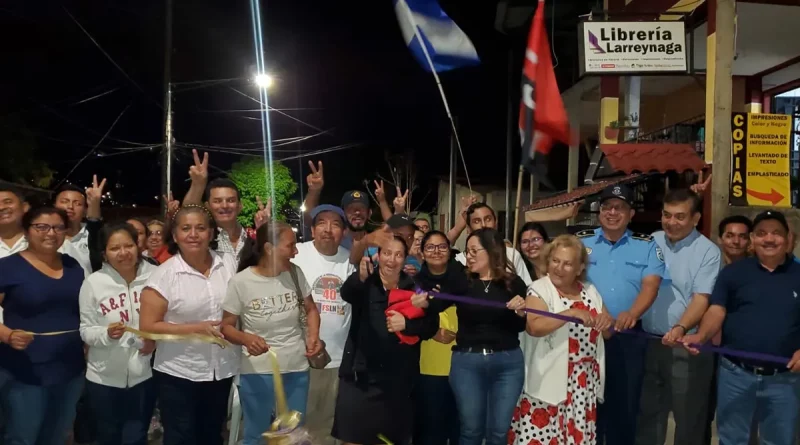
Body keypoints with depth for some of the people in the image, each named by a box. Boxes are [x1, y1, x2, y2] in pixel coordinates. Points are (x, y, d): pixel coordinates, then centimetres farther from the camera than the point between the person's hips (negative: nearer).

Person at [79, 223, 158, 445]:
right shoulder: (93, 282, -8)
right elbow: (85, 331, -5)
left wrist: (156, 339, -15)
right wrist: (106, 334, -25)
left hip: (144, 375, 0)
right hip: (104, 378, 0)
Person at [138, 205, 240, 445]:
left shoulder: (229, 263, -2)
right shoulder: (164, 275, -13)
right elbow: (148, 326, -13)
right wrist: (196, 328, -19)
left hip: (223, 370, 4)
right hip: (179, 373, -4)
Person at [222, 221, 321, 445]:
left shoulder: (295, 273, -3)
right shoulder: (241, 282, -15)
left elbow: (310, 309, 9)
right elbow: (226, 326, -6)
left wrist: (313, 335, -10)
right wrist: (246, 338, -27)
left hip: (297, 368, 4)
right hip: (258, 372, -4)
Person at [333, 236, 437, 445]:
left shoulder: (413, 289, 6)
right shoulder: (365, 283, 0)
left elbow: (430, 327, 2)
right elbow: (346, 293, -22)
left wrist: (407, 324, -18)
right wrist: (361, 277, -44)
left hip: (398, 380, 2)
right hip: (360, 375, -1)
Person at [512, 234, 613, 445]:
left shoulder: (590, 291, 11)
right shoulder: (539, 289, -6)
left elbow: (607, 332, 14)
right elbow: (534, 327, -22)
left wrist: (606, 323, -8)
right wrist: (571, 313, -27)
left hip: (585, 382, 5)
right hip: (550, 381, -5)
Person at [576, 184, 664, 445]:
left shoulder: (647, 246, 4)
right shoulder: (581, 242, 5)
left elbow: (650, 285, -7)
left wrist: (632, 314, -26)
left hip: (629, 338, 0)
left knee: (624, 406, 8)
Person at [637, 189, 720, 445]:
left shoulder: (708, 251, -7)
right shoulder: (650, 244, 6)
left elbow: (701, 299, -15)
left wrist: (680, 328, -30)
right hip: (649, 342, 4)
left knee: (689, 417, 6)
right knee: (648, 413, 16)